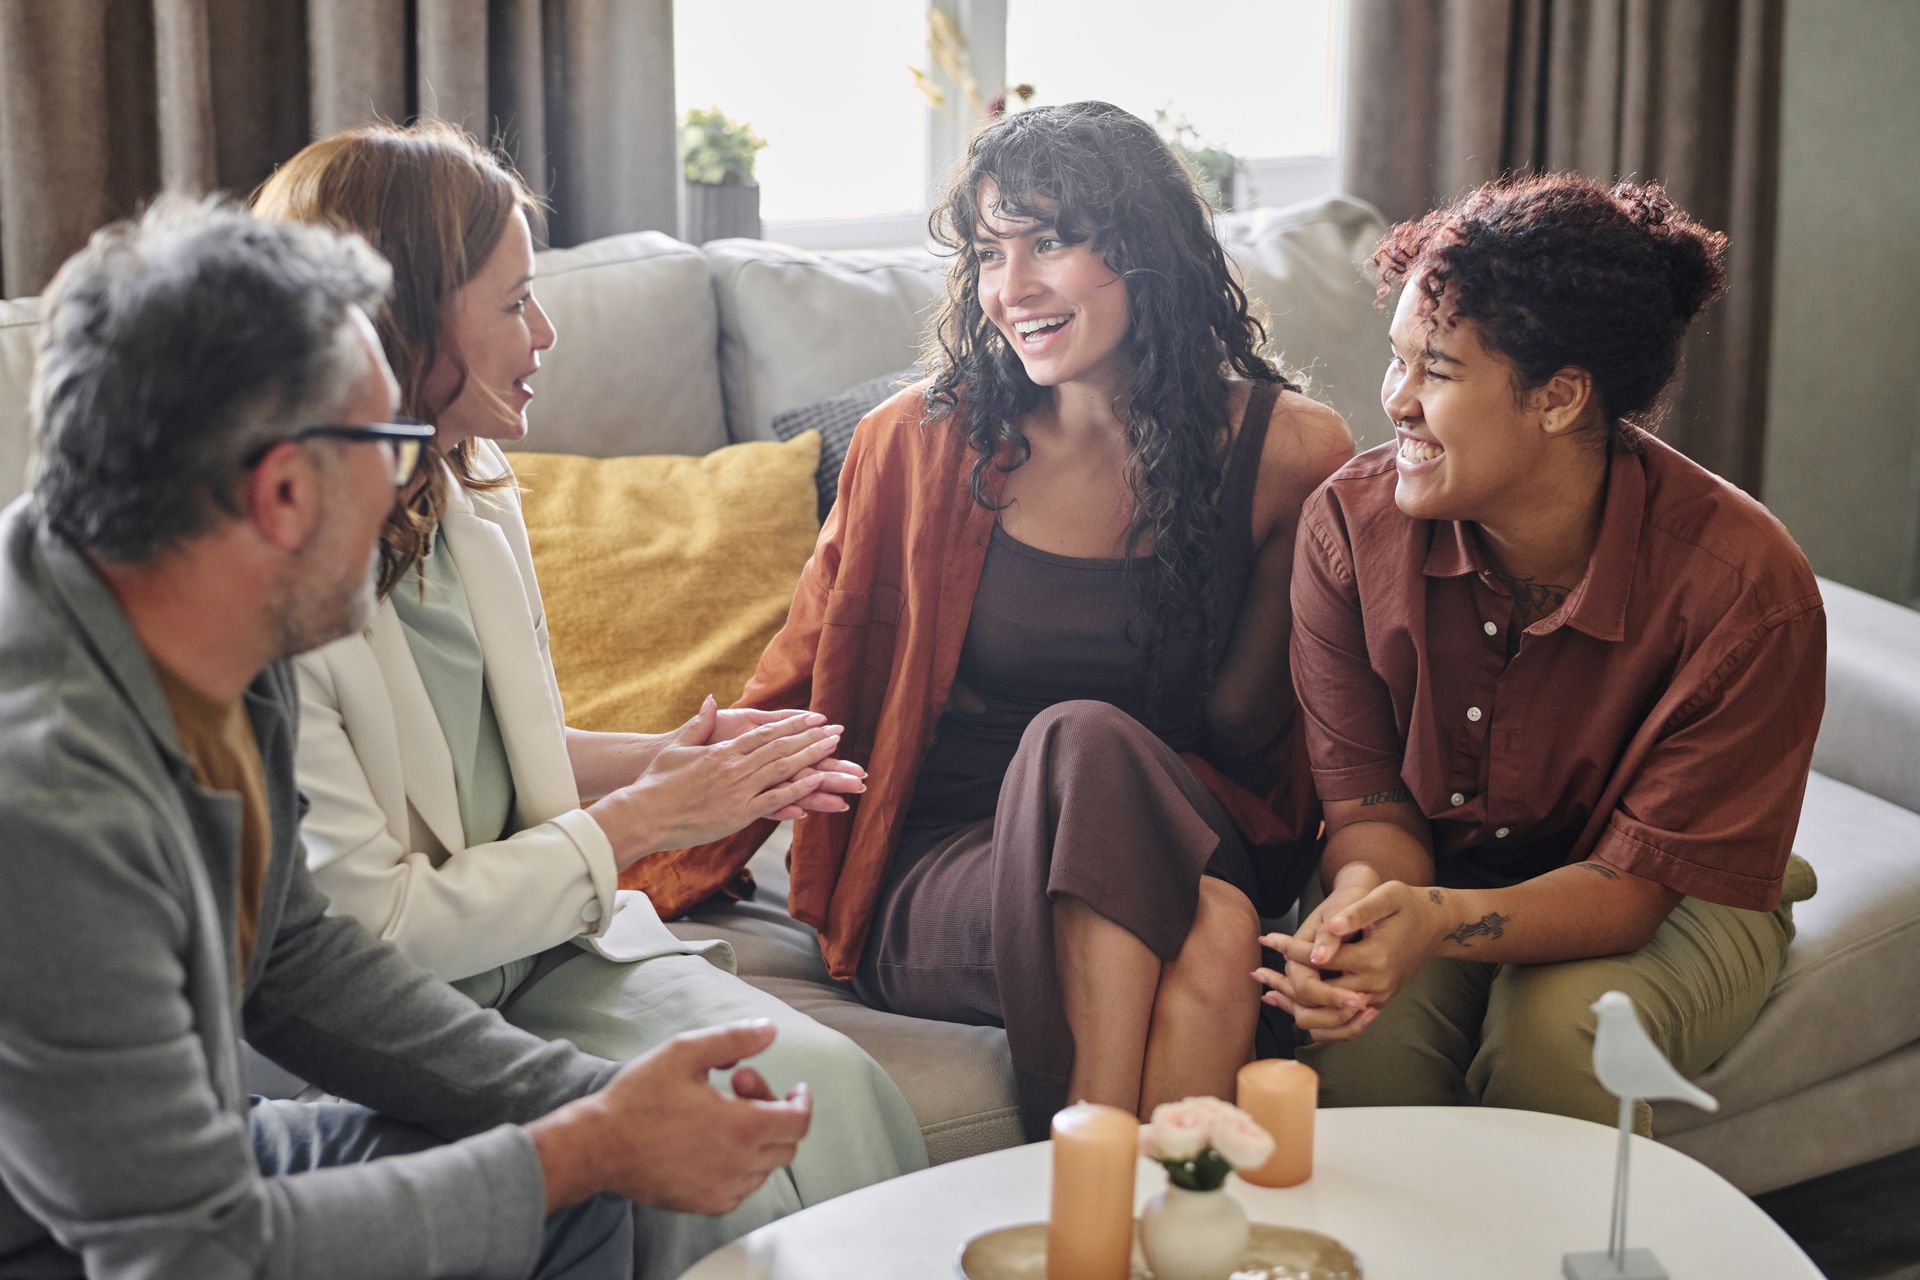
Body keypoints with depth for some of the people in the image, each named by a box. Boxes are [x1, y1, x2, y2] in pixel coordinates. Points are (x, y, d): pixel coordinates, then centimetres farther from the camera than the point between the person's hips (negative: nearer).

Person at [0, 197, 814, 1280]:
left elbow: (297, 957, 7)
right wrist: (593, 1147, -20)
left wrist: (598, 1103, -3)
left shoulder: (228, 651, -7)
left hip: (178, 1168, 8)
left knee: (576, 1182, 8)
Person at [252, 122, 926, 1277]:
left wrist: (661, 758, 3)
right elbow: (369, 927, -20)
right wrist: (636, 822, -12)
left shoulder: (477, 499, 8)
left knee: (830, 1087, -18)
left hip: (550, 941, 7)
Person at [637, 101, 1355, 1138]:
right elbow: (795, 693, 7)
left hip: (1188, 845, 1)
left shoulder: (1283, 451, 2)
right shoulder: (921, 443, 1)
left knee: (1211, 934, -37)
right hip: (939, 876, 0)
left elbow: (1245, 730, 7)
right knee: (1078, 738, -35)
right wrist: (646, 885, 1)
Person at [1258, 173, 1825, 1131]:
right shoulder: (1349, 524, -15)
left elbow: (1639, 880, -23)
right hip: (1435, 877, 2)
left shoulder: (1743, 585, -25)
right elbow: (1366, 797, -9)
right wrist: (1363, 898, -35)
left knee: (1558, 1029, -33)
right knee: (1359, 1027, -31)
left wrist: (1438, 921, -43)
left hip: (1671, 909, -1)